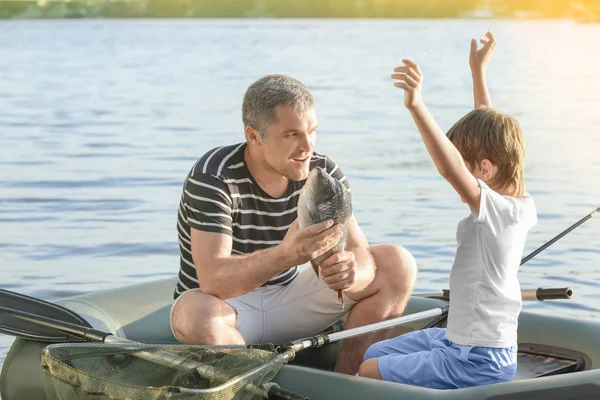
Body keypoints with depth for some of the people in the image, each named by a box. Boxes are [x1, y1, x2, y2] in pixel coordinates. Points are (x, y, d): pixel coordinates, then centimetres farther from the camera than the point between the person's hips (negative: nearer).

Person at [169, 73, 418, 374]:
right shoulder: (213, 177, -23)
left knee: (397, 263, -7)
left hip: (287, 299, 5)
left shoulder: (323, 173, -7)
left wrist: (352, 274, -41)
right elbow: (212, 279, -35)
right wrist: (284, 255, -53)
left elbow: (362, 256, -15)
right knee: (196, 314, -41)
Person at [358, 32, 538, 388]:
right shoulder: (522, 206, 4)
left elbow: (449, 167, -41)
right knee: (371, 354, 19)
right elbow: (492, 129, 17)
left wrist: (417, 105, -46)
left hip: (476, 362, -10)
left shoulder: (497, 210, -22)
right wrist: (479, 73, 25)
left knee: (368, 373, -14)